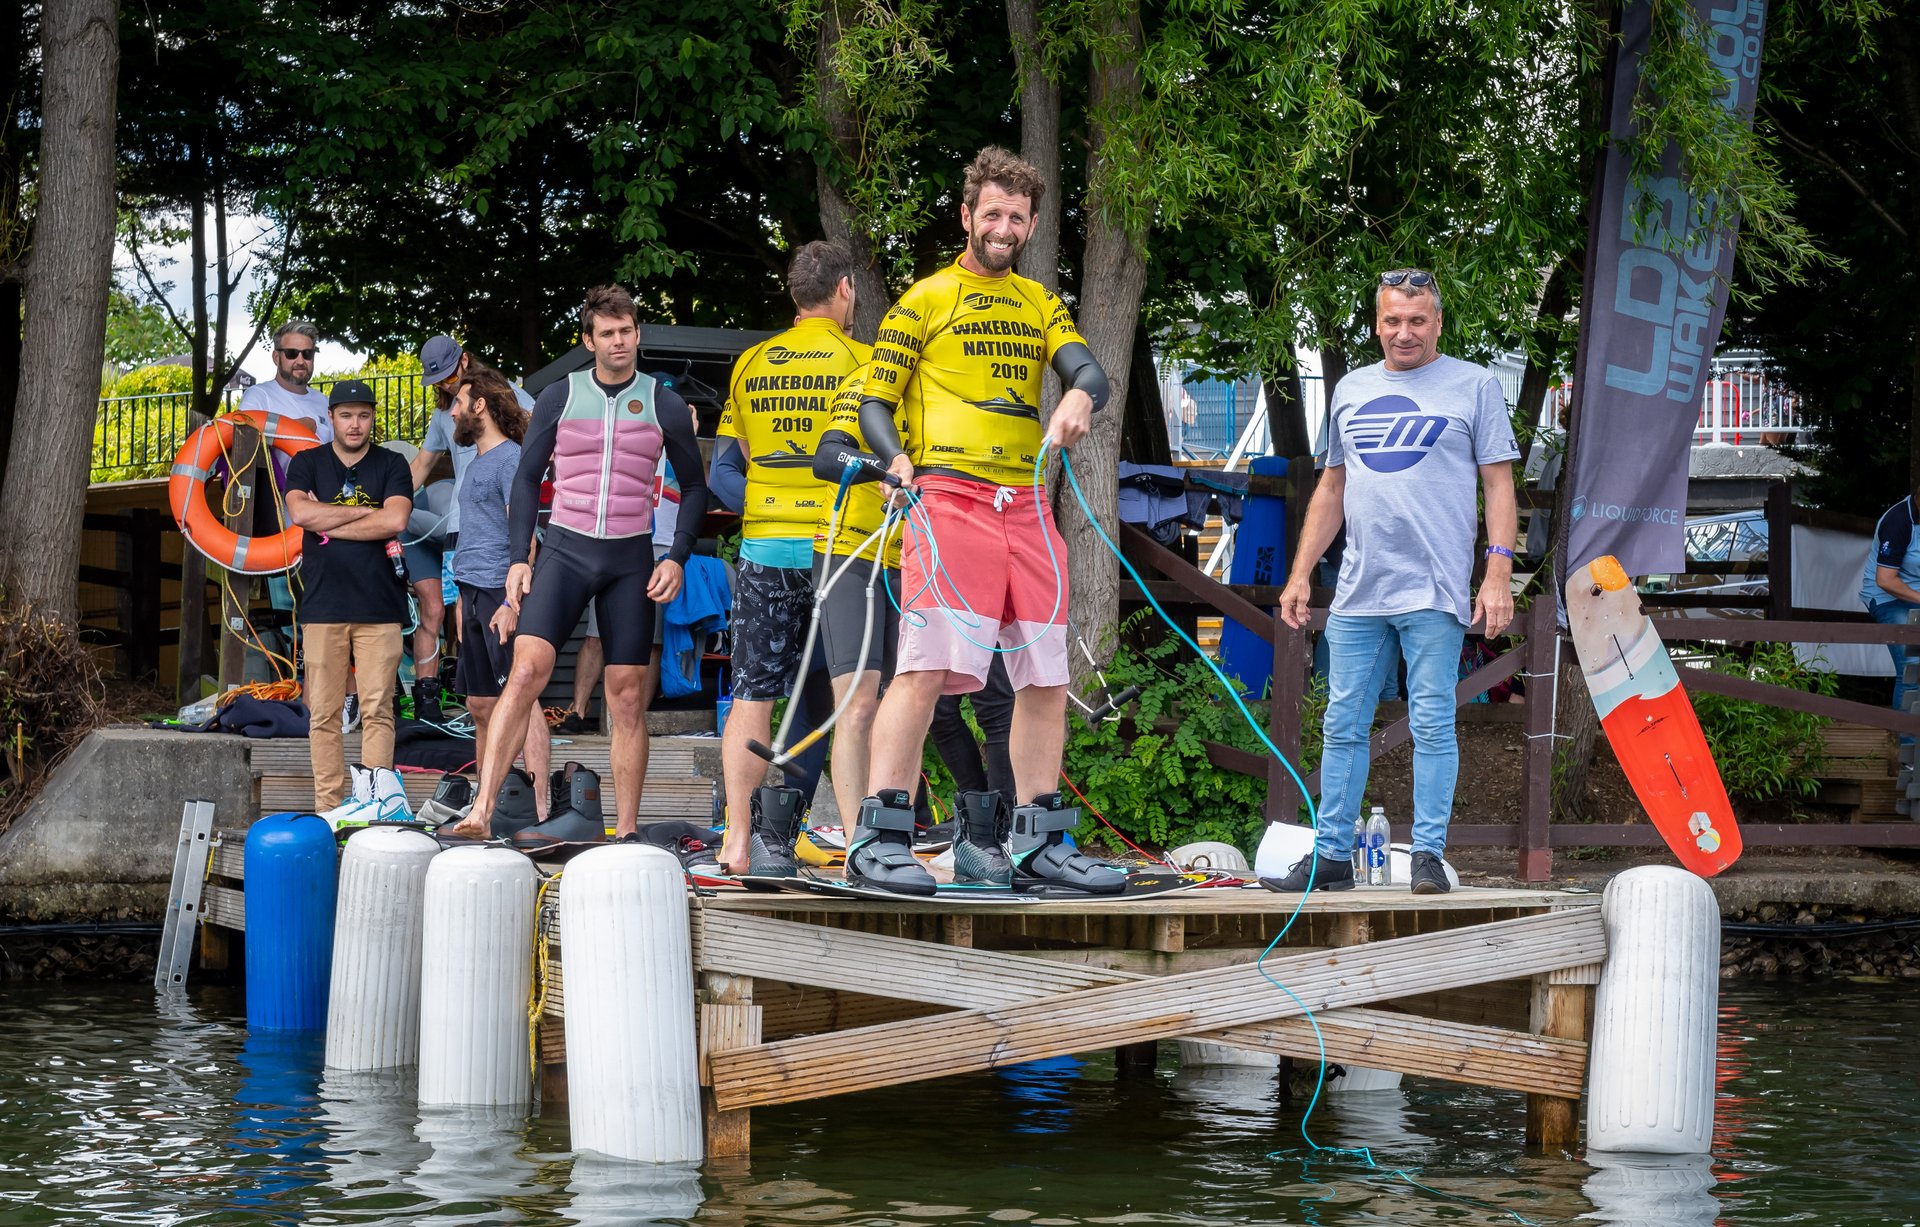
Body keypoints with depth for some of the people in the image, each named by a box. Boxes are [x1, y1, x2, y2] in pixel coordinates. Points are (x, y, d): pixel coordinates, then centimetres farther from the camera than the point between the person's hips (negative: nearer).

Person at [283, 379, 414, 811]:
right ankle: (327, 806, 1)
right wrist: (366, 512, -4)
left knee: (377, 710, -6)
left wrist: (328, 524, -4)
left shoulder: (391, 466, 10)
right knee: (323, 713, -2)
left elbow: (395, 520, -7)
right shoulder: (307, 464, 12)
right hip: (323, 606, 1)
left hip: (380, 608, -1)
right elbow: (300, 512, -6)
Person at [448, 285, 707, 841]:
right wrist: (517, 558, 0)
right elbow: (527, 479, 9)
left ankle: (625, 832, 7)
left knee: (626, 696, 1)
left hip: (631, 558, 1)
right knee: (526, 670, -18)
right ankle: (482, 811, -22)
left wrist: (677, 557, 1)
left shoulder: (665, 405, 6)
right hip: (565, 548, -1)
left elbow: (694, 486, 14)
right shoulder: (560, 397, 5)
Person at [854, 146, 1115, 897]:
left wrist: (1078, 396, -18)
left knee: (1045, 677, 6)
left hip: (1027, 506, 6)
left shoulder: (1039, 303, 21)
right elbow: (874, 404, 5)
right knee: (928, 667, -16)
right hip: (948, 497, -6)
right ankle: (878, 840, -17)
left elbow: (1089, 370, 6)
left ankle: (1038, 842, 15)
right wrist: (899, 461, -15)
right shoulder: (926, 300, 7)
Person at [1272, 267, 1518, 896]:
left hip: (1435, 590, -4)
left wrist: (1499, 574, -9)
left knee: (1432, 725, -3)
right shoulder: (1351, 389, 16)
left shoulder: (1474, 385, 4)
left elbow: (1498, 484, 0)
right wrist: (1300, 574, 15)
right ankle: (1332, 856, 10)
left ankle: (1428, 855, 3)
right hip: (1357, 590, 4)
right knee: (1343, 726, 5)